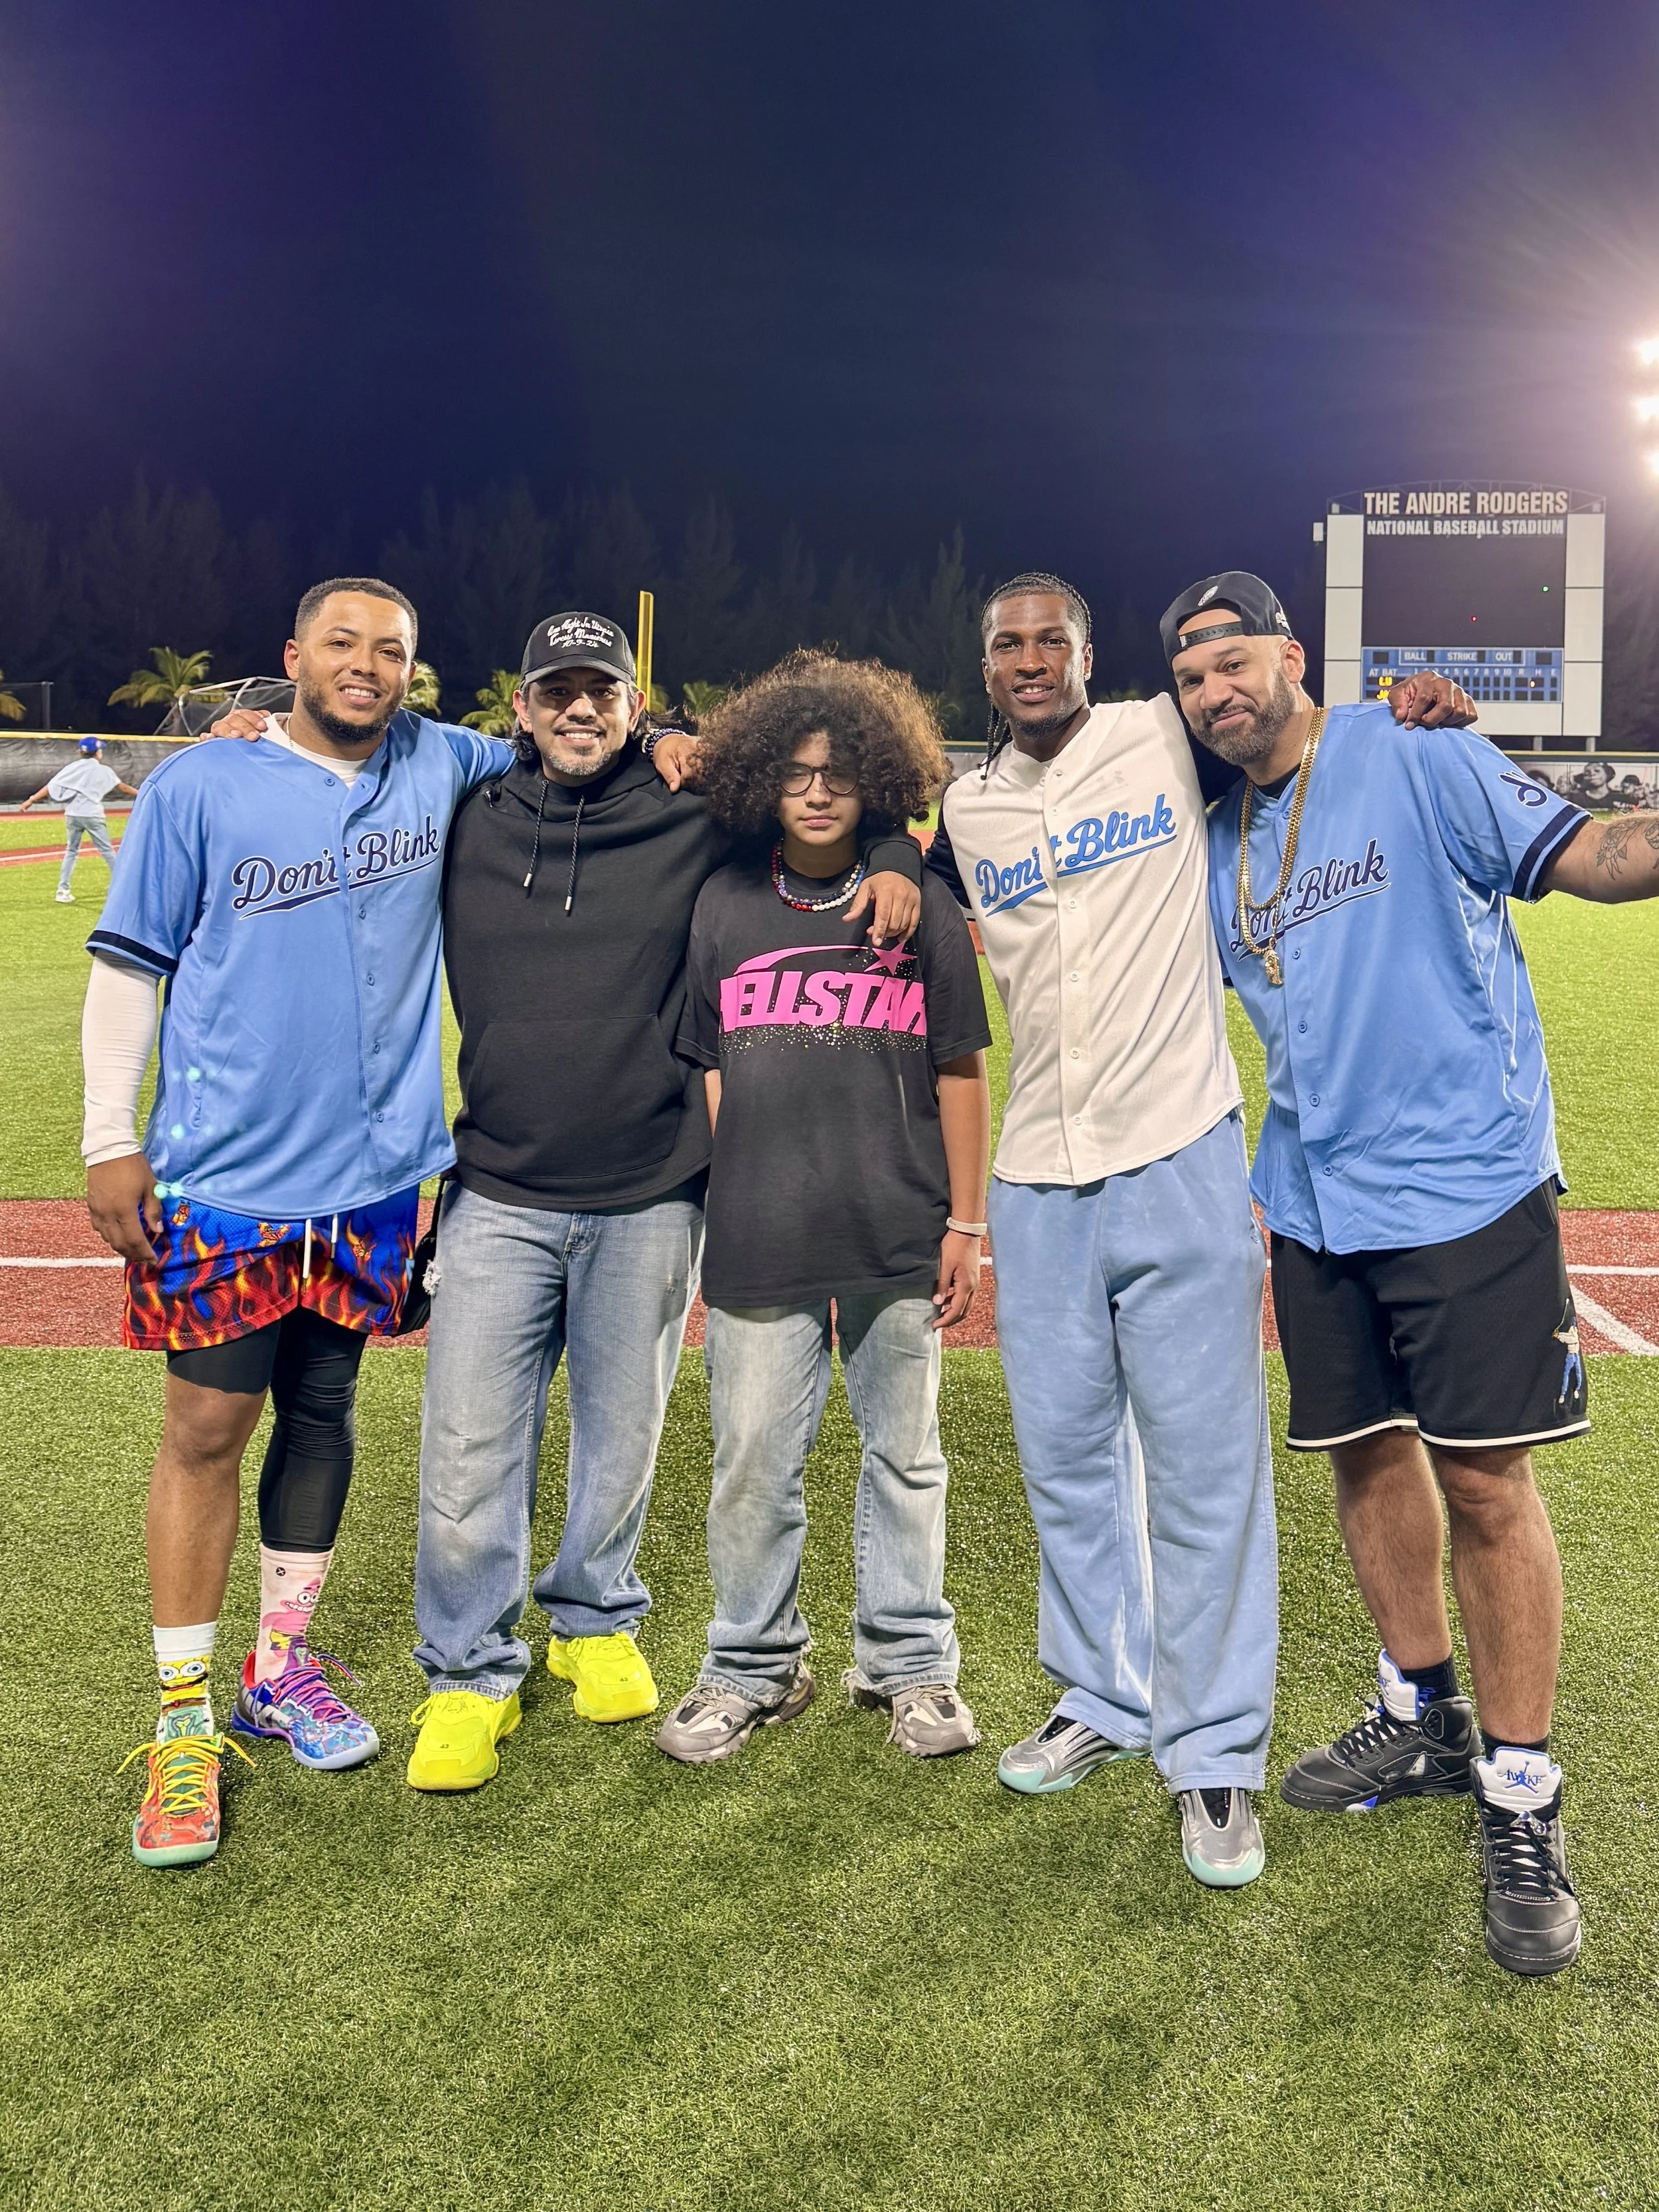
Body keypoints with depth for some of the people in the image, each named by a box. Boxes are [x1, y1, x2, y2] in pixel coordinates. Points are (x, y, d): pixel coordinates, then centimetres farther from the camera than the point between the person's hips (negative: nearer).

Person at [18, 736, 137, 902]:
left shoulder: (73, 768, 5)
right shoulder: (104, 770, 1)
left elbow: (51, 786, -2)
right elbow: (123, 787, 9)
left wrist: (31, 800, -3)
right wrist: (140, 794, 24)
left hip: (72, 815, 3)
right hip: (93, 816, -3)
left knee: (71, 851, 13)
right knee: (107, 850, 8)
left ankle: (63, 890, 6)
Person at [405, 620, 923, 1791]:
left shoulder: (697, 815, 0)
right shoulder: (469, 823, 5)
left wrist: (894, 860, -8)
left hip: (650, 1202, 0)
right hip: (500, 1198, 1)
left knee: (623, 1434, 14)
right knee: (469, 1445, 1)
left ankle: (597, 1623, 38)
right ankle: (472, 1673, 20)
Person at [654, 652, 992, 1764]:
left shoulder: (922, 907, 3)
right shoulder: (723, 904, 6)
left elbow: (961, 1072, 5)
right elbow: (704, 1069, 9)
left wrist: (966, 1224, 3)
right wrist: (707, 1211, 4)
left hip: (900, 1240, 0)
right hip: (758, 1242, 1)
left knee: (904, 1455, 11)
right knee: (752, 1462, 6)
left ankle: (910, 1663, 27)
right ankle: (756, 1669, 24)